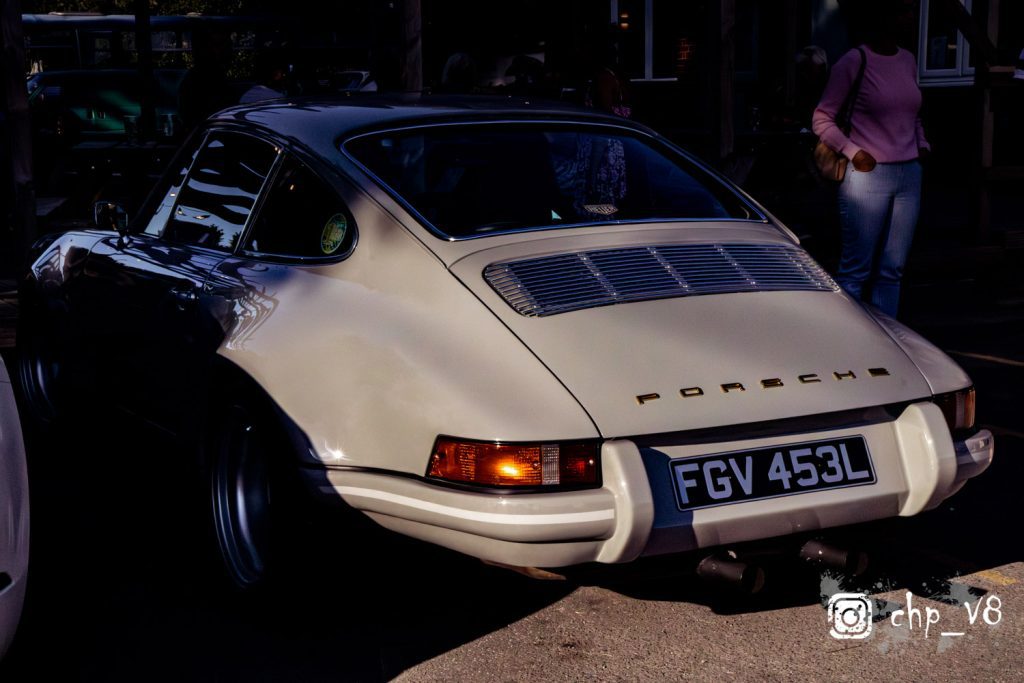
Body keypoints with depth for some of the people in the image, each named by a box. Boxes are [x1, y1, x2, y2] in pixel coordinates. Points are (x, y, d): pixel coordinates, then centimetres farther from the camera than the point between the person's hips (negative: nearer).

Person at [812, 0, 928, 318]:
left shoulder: (908, 60, 12)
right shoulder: (854, 61, -8)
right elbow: (821, 119, -5)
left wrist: (922, 144, 8)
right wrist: (853, 152, -14)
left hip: (909, 175, 6)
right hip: (868, 175, -6)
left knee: (892, 270, 8)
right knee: (856, 271, -3)